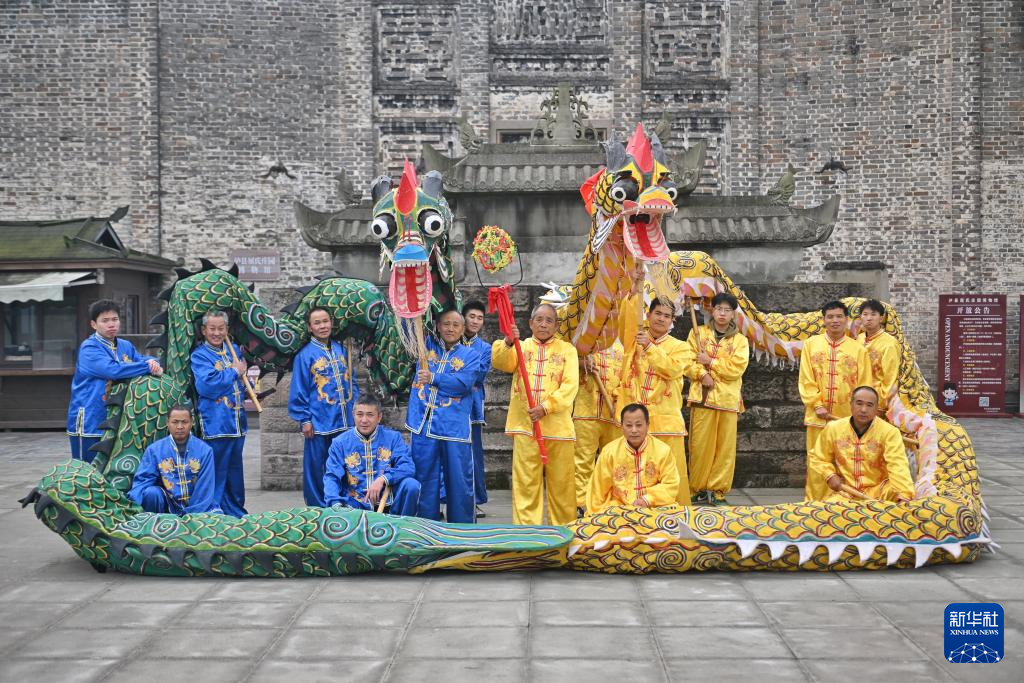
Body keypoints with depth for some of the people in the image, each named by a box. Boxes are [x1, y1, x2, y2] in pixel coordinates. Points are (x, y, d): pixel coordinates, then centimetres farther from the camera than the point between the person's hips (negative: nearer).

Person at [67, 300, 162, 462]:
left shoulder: (126, 346, 12)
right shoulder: (89, 348, -12)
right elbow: (113, 370, -25)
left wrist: (152, 362, -19)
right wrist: (148, 367, -20)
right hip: (88, 423, -7)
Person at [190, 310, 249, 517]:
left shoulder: (234, 350, 13)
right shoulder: (199, 355, -7)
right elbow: (206, 385, -22)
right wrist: (234, 372, -13)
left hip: (238, 421, 7)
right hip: (216, 422, -7)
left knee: (235, 471, 17)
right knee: (217, 475, -5)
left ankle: (236, 512, 27)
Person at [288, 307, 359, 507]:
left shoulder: (340, 350, 9)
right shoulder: (305, 355, -6)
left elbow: (351, 382, 15)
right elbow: (298, 391, -7)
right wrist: (304, 420, -10)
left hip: (345, 422, 5)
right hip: (319, 423, -4)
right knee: (316, 469, 4)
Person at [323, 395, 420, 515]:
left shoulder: (393, 437, 5)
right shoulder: (340, 442, 5)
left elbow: (408, 467, -7)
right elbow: (331, 477, -2)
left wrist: (383, 479, -24)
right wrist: (336, 504, -21)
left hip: (387, 501, 2)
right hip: (355, 504, -2)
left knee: (411, 485, -25)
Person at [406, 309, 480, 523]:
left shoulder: (471, 355, 6)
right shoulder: (426, 346, 14)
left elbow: (464, 383, -8)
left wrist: (433, 378, -12)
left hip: (455, 427, -2)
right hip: (424, 424, 2)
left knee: (459, 481, 1)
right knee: (425, 479, 7)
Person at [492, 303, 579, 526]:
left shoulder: (566, 349, 10)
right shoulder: (520, 347, 13)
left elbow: (570, 385, -3)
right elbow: (501, 363, -9)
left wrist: (546, 407, -17)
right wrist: (507, 343, -30)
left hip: (557, 426, 0)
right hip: (525, 425, 0)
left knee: (561, 482, 5)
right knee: (526, 482, -1)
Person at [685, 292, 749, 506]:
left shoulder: (740, 340, 9)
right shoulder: (698, 333, 10)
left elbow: (736, 368, -4)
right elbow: (688, 361, 2)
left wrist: (710, 362, -8)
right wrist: (702, 374, -14)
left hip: (728, 399, 1)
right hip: (702, 397, -1)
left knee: (725, 446, -1)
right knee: (700, 444, -2)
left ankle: (717, 489, 7)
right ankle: (699, 488, 8)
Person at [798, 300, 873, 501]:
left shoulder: (858, 349, 4)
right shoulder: (811, 344, 5)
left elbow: (864, 385, 5)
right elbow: (806, 380, 2)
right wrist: (816, 405, -7)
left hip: (847, 417, 0)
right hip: (818, 416, 0)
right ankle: (814, 502, 12)